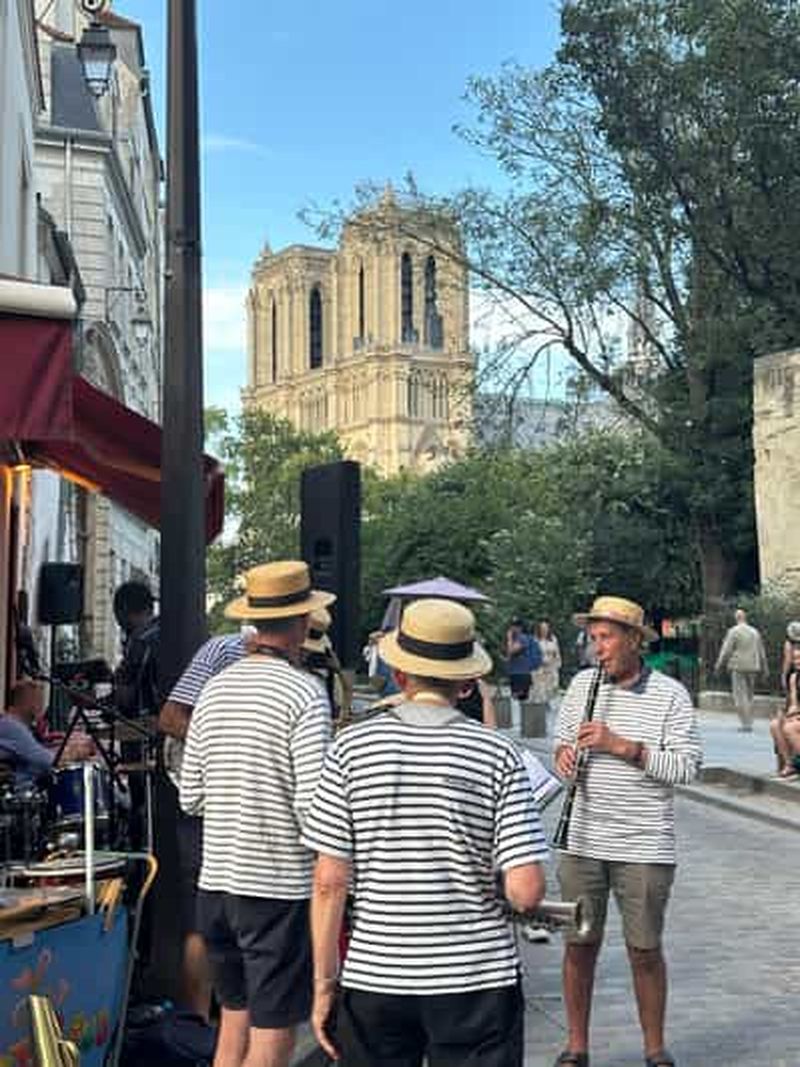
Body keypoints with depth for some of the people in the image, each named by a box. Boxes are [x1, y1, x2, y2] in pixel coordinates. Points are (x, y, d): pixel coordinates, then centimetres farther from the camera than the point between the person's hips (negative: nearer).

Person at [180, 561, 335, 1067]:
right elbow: (313, 808, -18)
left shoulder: (214, 690, 6)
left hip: (216, 882, 7)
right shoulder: (305, 693, -13)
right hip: (279, 889, -6)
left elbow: (191, 798, 10)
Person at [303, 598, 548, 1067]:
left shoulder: (353, 748, -4)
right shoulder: (498, 755, -7)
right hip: (477, 981, -1)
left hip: (374, 977, 1)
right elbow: (526, 891, -12)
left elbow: (329, 882, -5)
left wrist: (324, 984, 5)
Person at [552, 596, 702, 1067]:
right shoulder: (582, 684, 7)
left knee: (645, 950, 7)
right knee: (580, 944, 11)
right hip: (583, 841, 3)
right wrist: (565, 754, -7)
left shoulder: (670, 694, -6)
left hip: (645, 847, -3)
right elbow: (562, 742, 17)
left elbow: (687, 767, -12)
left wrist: (621, 746, -19)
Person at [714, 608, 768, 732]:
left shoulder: (734, 631, -7)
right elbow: (761, 651, 17)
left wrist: (720, 665, 1)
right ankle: (748, 724, 13)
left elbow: (726, 650, -8)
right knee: (749, 696, 13)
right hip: (752, 668, 6)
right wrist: (763, 668, 25)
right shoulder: (755, 632, 11)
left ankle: (745, 724, -9)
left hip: (739, 667, -6)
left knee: (740, 696, -4)